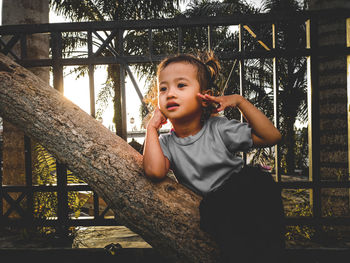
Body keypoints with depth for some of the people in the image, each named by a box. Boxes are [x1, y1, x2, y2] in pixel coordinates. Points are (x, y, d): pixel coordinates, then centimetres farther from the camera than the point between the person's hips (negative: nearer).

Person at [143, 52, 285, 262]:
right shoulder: (167, 144, 1)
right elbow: (155, 171, -23)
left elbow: (272, 137, -4)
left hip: (243, 196, 2)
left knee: (254, 178, -29)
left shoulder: (219, 129, -2)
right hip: (212, 209, -1)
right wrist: (152, 128, -9)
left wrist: (240, 101, -9)